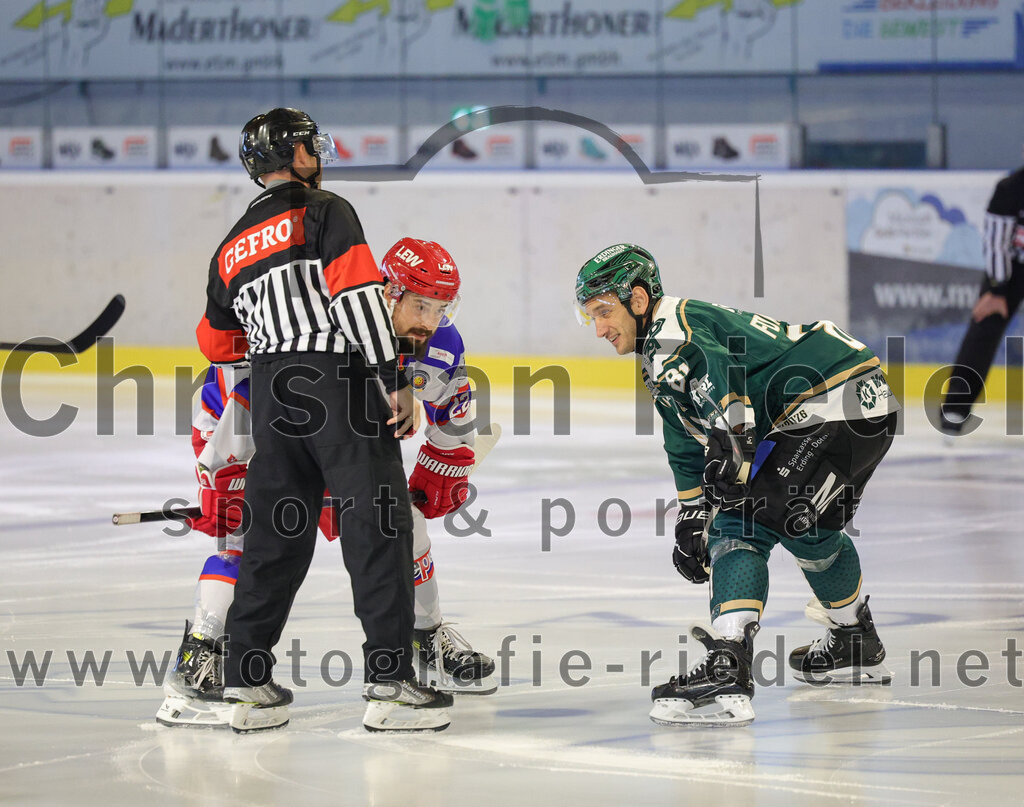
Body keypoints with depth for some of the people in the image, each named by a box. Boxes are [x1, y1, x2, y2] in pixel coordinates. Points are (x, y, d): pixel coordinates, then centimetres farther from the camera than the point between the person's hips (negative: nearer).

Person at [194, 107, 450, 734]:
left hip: (273, 401, 7)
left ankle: (247, 681, 11)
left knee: (274, 537, 12)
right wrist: (394, 381, -14)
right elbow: (358, 296, -14)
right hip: (341, 388, -6)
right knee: (378, 529, -5)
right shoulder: (325, 212, -2)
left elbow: (218, 343, 25)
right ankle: (390, 681, -9)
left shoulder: (231, 250, 18)